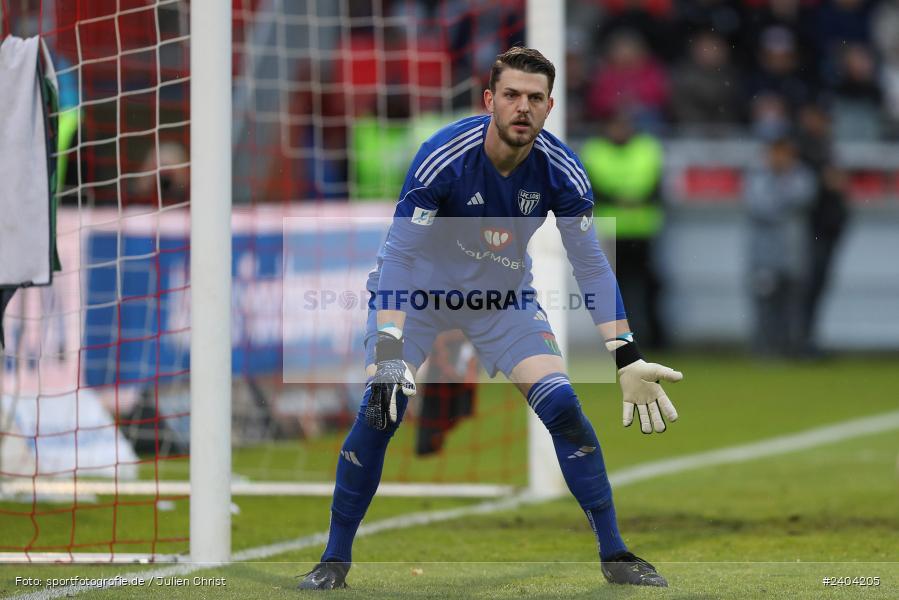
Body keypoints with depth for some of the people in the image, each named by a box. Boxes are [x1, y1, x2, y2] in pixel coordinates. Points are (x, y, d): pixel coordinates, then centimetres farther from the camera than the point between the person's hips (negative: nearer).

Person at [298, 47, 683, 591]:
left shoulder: (560, 170, -21)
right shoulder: (444, 157, -31)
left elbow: (591, 265, -15)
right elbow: (399, 254, -33)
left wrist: (628, 359, -22)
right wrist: (388, 351, -43)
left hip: (505, 296, 2)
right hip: (421, 288, -2)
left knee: (563, 405, -12)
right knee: (379, 412, -15)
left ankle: (614, 554, 1)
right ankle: (335, 560, 1)